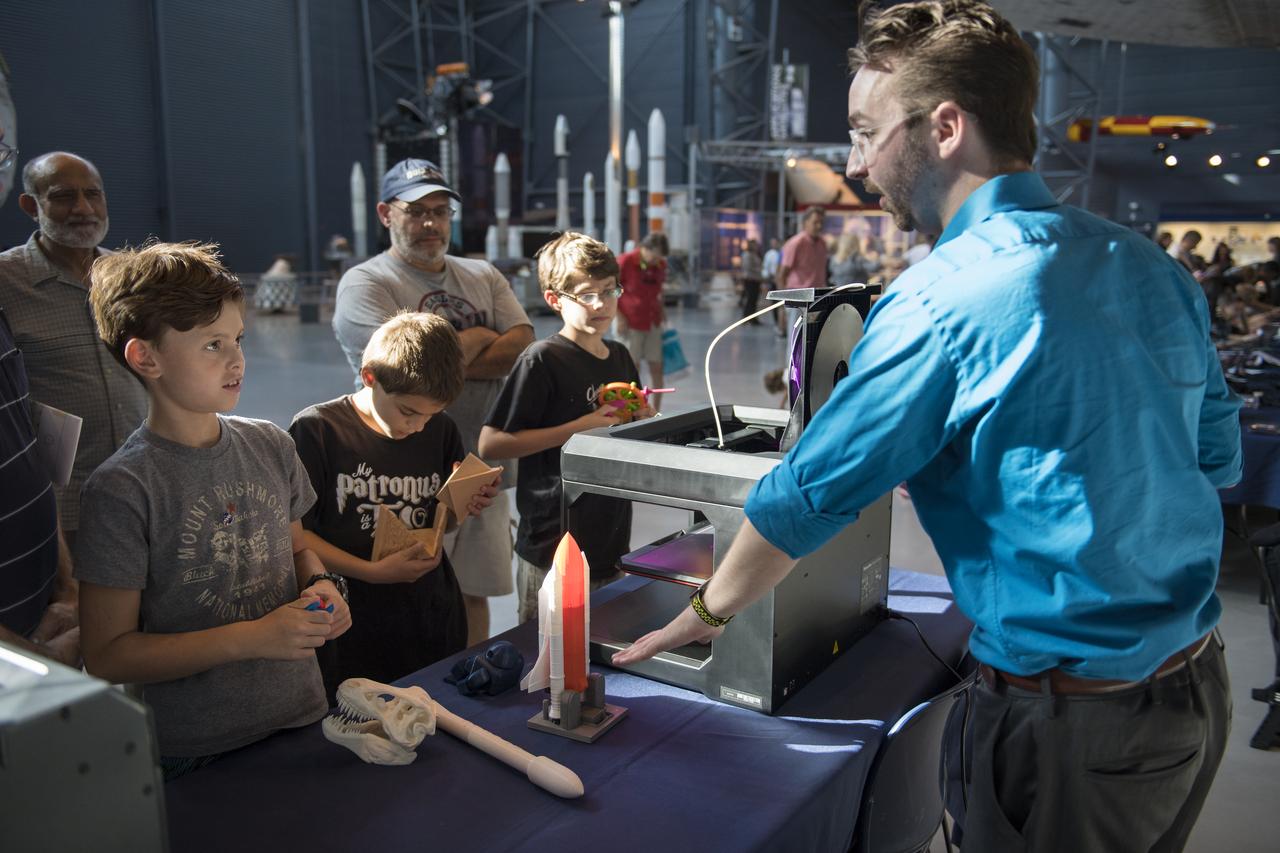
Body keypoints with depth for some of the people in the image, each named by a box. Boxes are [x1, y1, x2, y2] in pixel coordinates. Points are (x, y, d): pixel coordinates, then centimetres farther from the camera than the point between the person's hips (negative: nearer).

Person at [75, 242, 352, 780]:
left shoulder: (271, 447, 0)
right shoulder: (122, 489, -16)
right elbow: (107, 656, -15)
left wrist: (320, 586, -6)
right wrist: (252, 638, -22)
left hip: (303, 718, 5)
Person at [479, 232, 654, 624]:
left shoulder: (620, 357, 9)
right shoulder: (543, 360, -13)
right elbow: (491, 443, -18)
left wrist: (642, 421, -1)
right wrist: (579, 427, -21)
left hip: (613, 547, 7)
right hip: (554, 553, -6)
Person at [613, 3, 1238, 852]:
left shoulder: (944, 298, -22)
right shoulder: (1151, 265, 1)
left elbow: (809, 492, -14)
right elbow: (1219, 455, 12)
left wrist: (707, 611, 2)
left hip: (1076, 720, -7)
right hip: (1202, 684, 7)